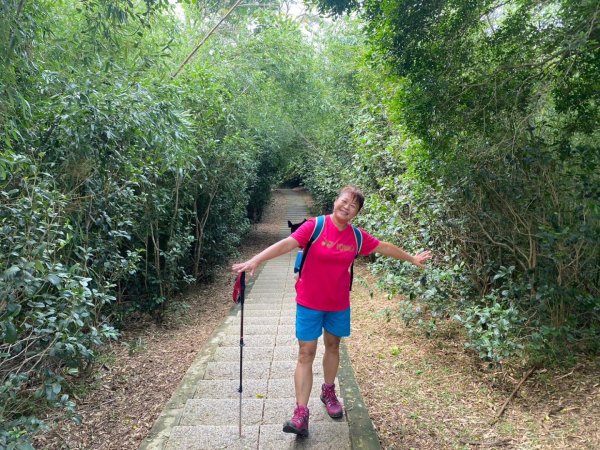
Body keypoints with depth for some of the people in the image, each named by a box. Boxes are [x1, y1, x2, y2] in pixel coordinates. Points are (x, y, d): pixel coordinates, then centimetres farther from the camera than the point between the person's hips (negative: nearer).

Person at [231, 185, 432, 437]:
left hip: (339, 304, 4)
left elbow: (384, 247, 13)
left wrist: (412, 259, 24)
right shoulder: (314, 227, -14)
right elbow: (286, 244, -25)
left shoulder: (358, 236, -2)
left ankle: (328, 392, 42)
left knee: (333, 346, 19)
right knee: (306, 354, -3)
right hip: (309, 303, -4)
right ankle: (301, 413, 2)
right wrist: (255, 260, -37)